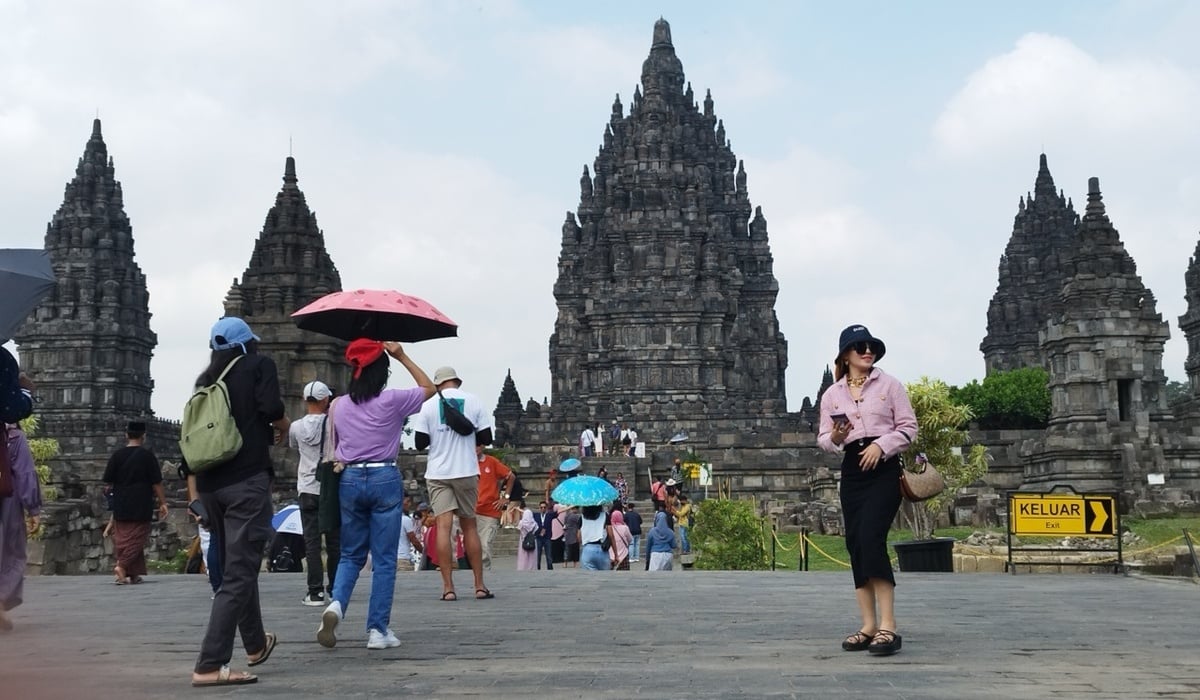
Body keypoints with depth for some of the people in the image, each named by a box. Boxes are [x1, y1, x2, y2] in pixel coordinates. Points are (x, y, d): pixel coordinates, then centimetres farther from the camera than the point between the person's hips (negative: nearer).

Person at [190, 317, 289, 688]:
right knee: (239, 572, -8)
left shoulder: (206, 379, 18)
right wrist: (281, 430, 8)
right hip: (247, 479, -7)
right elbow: (272, 409, -14)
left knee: (234, 566, 21)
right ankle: (209, 665, -15)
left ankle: (256, 644, 35)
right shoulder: (259, 365, 2)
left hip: (210, 482, 7)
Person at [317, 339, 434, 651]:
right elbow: (429, 387, 9)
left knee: (351, 554, 15)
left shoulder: (338, 405, 4)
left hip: (349, 480, 3)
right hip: (385, 479, -3)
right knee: (384, 559, 3)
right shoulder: (392, 400, -6)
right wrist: (402, 356, 8)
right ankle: (378, 630, 4)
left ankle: (336, 603, -12)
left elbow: (332, 449, 10)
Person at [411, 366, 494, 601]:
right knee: (469, 526, 10)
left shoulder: (428, 406, 0)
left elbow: (420, 443, -1)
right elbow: (486, 439, 3)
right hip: (467, 472, 1)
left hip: (438, 474, -1)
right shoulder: (474, 402, 3)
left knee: (443, 526, -4)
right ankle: (480, 585, 11)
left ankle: (448, 587, -9)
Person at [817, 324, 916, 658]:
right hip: (851, 470, 4)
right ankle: (869, 626, 6)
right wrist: (834, 437, -12)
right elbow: (822, 439, 12)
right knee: (856, 543, 1)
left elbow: (908, 427, 2)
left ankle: (888, 626, -18)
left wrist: (881, 445, -14)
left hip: (884, 468, -4)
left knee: (871, 538, -18)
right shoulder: (832, 395, 11)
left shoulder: (889, 385, 4)